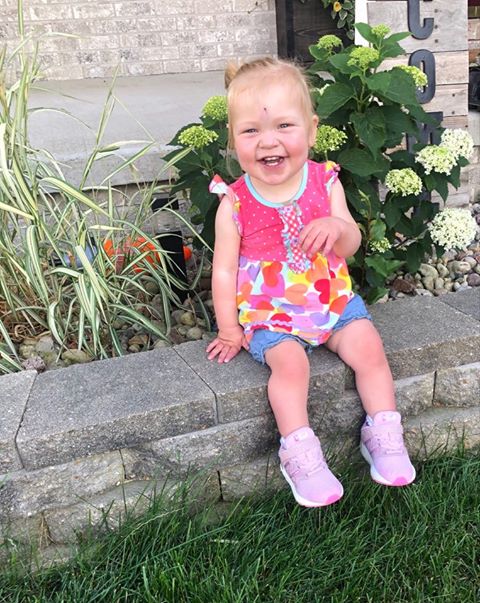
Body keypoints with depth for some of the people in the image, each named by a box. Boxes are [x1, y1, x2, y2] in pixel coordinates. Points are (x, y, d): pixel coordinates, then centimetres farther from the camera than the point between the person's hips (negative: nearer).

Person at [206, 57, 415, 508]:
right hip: (268, 314, -3)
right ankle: (299, 452, -12)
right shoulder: (234, 204, -11)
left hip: (333, 300, 3)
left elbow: (350, 246, 0)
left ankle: (384, 434, 6)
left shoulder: (325, 182, -4)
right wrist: (229, 330, -3)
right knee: (289, 361, -26)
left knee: (368, 346, -12)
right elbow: (224, 269, -5)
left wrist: (337, 227, -24)